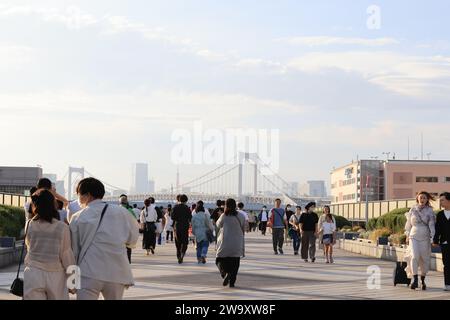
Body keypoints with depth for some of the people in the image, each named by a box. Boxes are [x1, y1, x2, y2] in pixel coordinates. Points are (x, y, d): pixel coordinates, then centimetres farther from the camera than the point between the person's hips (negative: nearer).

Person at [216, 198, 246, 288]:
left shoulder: (224, 216, -8)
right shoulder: (241, 216, -1)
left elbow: (218, 224, 10)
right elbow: (243, 229, 6)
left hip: (225, 242, -2)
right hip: (237, 243, 2)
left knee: (220, 260, 11)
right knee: (234, 263, 7)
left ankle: (225, 272, -16)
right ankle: (232, 282, 2)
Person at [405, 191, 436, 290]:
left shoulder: (430, 211, 1)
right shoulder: (413, 210, 7)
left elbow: (432, 224, -6)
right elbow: (409, 223, 16)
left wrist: (433, 237, -17)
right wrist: (407, 236, 18)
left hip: (425, 238, 0)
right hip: (414, 237, 0)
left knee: (424, 259, 3)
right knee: (414, 256, -18)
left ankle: (423, 280, 21)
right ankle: (415, 280, -20)